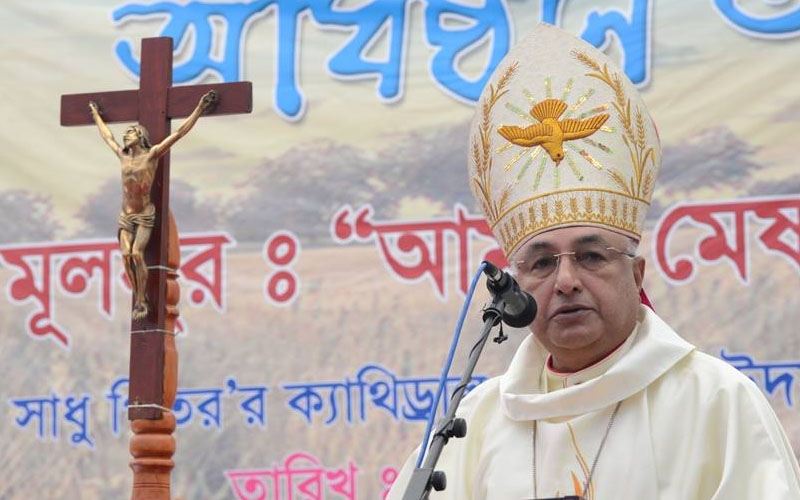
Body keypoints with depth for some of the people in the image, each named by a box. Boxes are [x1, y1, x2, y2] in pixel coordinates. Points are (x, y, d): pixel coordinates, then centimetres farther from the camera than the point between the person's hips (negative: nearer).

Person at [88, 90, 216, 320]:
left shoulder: (152, 154, -6)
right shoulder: (123, 156, 8)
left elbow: (179, 133, -7)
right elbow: (107, 136, 26)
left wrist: (199, 109, -9)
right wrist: (96, 115, 39)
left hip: (144, 215, -4)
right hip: (125, 215, 4)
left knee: (137, 254, -16)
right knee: (126, 256, -9)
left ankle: (141, 301, -9)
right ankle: (139, 299, -1)